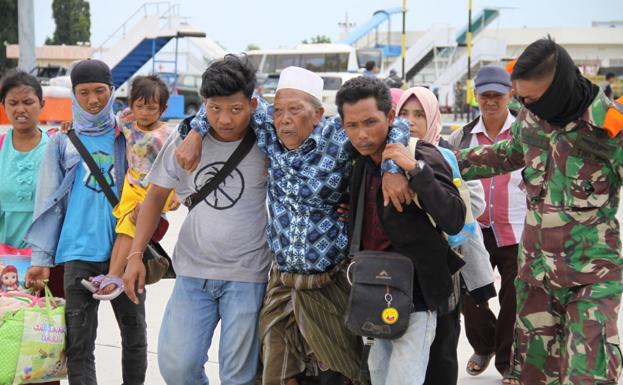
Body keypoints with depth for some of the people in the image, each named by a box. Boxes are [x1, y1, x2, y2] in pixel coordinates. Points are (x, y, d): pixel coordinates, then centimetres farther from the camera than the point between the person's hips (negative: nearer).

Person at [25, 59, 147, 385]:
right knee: (79, 343, -1)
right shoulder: (62, 143, 7)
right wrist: (41, 257, -3)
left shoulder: (128, 138, 8)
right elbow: (49, 203, 5)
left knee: (134, 335, 10)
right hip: (79, 253, -1)